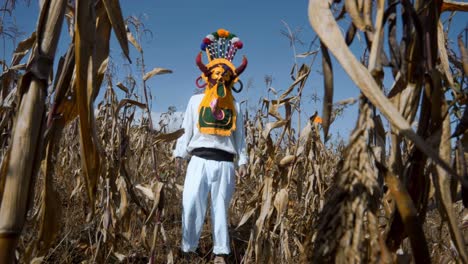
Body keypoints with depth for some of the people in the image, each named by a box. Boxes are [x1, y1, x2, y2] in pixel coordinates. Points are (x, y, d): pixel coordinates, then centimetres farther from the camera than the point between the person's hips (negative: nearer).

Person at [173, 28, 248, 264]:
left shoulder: (234, 105, 15)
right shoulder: (196, 100, 12)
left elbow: (239, 136, 16)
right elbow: (187, 131, 10)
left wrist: (242, 160, 10)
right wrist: (179, 153, 1)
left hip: (225, 163, 1)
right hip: (199, 159, -1)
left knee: (221, 208, 5)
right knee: (191, 203, -9)